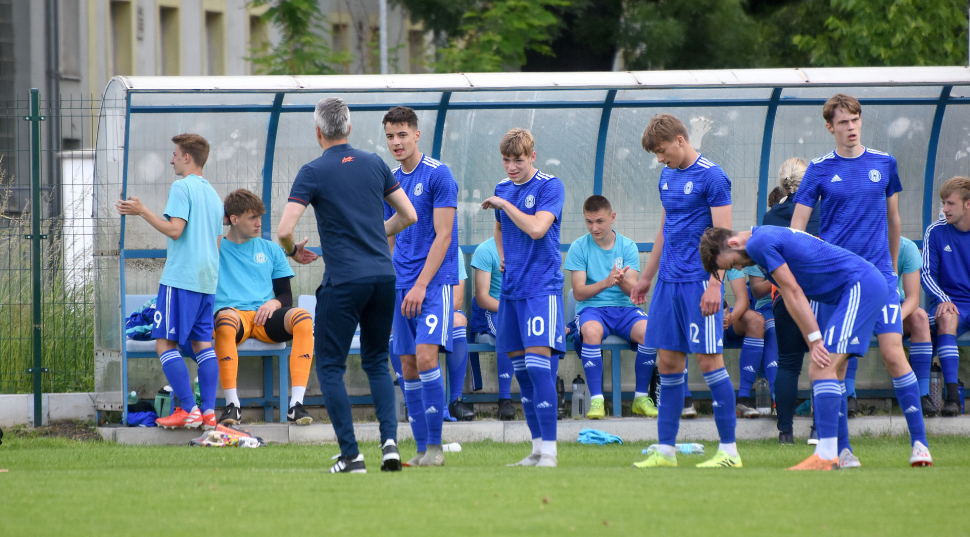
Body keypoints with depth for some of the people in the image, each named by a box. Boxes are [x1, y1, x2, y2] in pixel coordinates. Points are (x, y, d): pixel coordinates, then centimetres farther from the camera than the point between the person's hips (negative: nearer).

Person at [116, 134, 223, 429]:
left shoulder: (182, 187, -8)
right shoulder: (213, 194, 18)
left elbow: (174, 229, -18)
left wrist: (142, 211, -11)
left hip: (180, 278, -8)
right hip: (207, 280, 8)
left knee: (166, 344, -6)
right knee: (202, 344, 8)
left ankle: (189, 410, -14)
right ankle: (209, 411, 0)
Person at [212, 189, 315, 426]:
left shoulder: (271, 250, 21)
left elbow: (286, 294, 20)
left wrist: (274, 303, -4)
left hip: (264, 319, 3)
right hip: (233, 314, -3)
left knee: (303, 318, -29)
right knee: (225, 318, -41)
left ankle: (296, 404, -34)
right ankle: (232, 405, -40)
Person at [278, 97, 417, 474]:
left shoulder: (313, 172, -6)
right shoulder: (374, 164, 8)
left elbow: (284, 230, -13)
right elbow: (409, 216, 14)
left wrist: (293, 251, 10)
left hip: (343, 280, -5)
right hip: (383, 274, 5)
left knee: (330, 366, 6)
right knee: (376, 362, 18)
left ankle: (351, 455, -2)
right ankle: (389, 439, -1)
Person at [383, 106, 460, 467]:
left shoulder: (438, 175, -8)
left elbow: (443, 236, -12)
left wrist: (421, 285, -16)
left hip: (435, 282, -7)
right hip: (402, 286, 7)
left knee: (426, 356, -18)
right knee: (408, 366, 3)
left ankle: (435, 446, -12)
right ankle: (422, 448, 9)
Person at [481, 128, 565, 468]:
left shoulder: (550, 187, -8)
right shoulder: (503, 188, 12)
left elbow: (537, 228, -22)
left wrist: (503, 204, -12)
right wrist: (503, 257, 15)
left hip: (542, 288, -7)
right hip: (511, 289, 7)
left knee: (538, 364, -15)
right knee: (521, 370, 7)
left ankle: (549, 450, -14)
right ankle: (537, 448, 13)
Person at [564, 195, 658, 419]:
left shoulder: (628, 246, 6)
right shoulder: (579, 247, 1)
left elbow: (633, 289, -3)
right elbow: (579, 292, -6)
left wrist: (622, 282, -27)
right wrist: (605, 283, -24)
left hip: (624, 308, 2)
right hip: (591, 308, -2)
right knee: (591, 332, -38)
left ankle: (641, 397, -13)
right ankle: (596, 399, -32)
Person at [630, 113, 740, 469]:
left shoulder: (712, 178, -9)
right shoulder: (667, 177, 14)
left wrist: (714, 284, -20)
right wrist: (646, 277, 25)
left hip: (699, 283, -8)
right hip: (669, 281, 8)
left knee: (709, 360, -6)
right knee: (667, 363, 7)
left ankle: (729, 450, -1)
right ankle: (666, 450, 11)